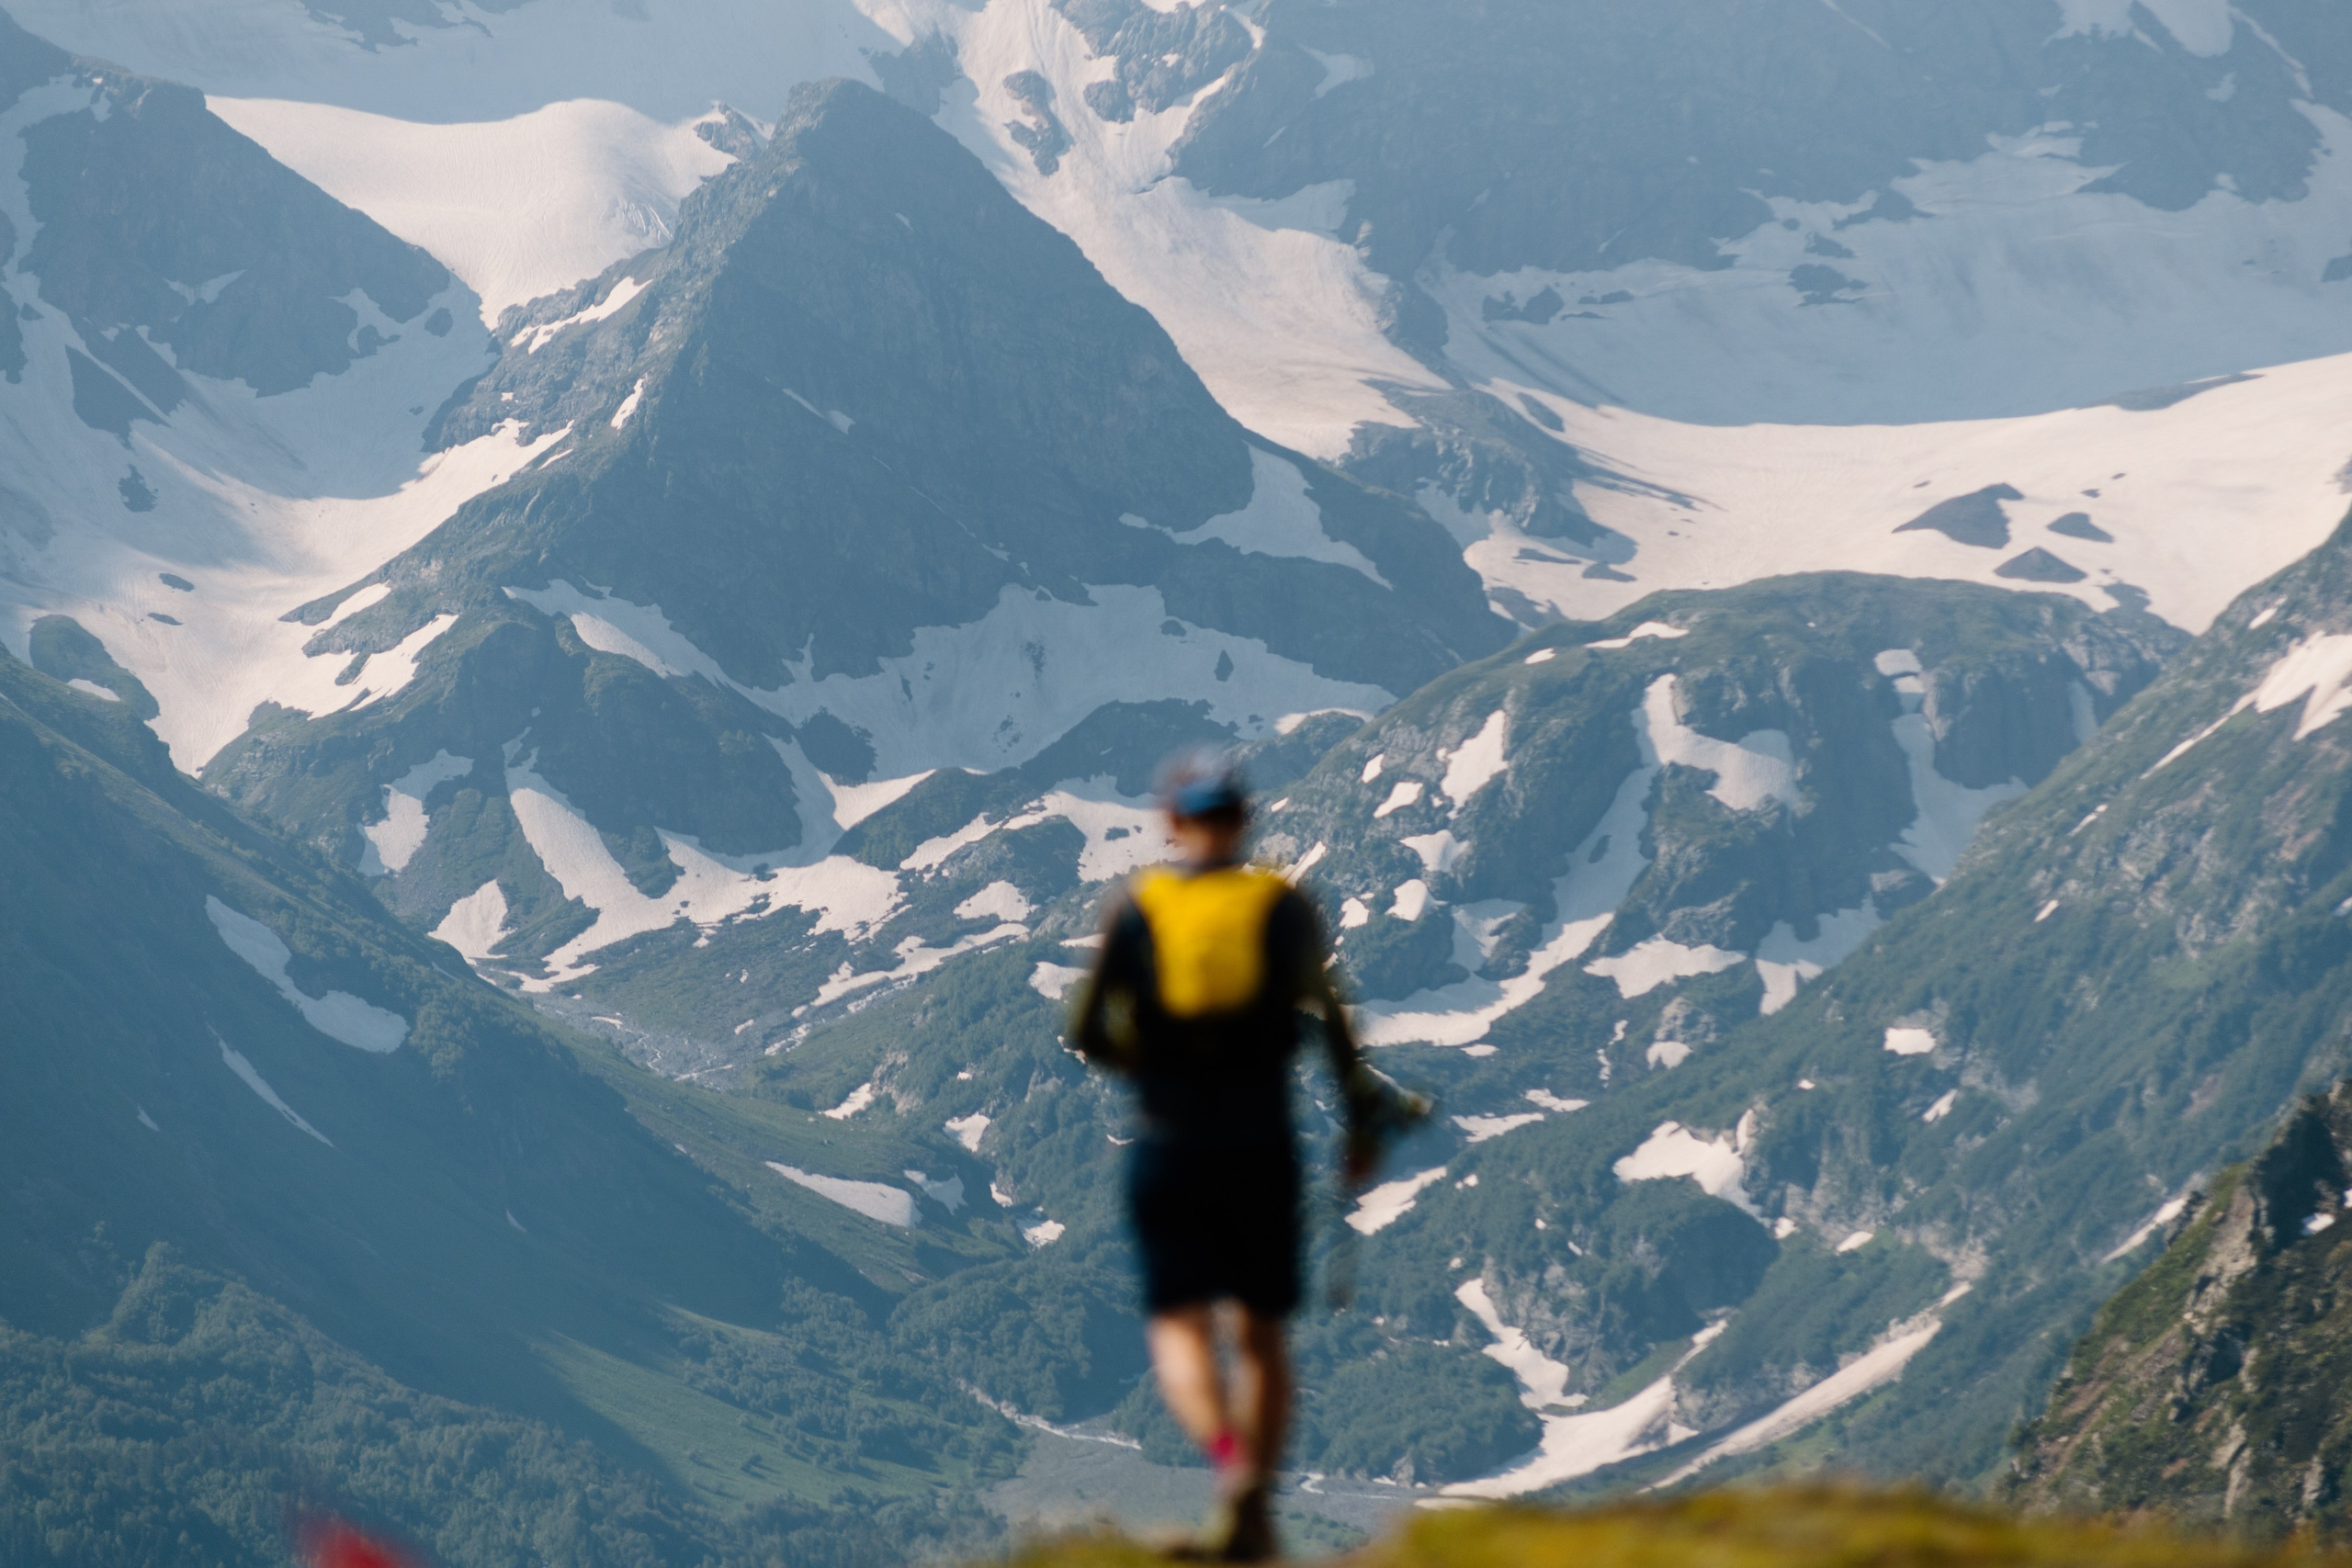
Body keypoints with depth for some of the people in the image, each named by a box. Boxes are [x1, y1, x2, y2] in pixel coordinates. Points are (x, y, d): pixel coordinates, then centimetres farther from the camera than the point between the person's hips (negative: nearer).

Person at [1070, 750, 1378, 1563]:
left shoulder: (1135, 908, 3)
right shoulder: (1283, 904, 3)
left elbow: (1087, 1033, 3)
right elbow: (1328, 1015, -6)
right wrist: (1361, 1120, 0)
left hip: (1166, 1150, -1)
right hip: (1263, 1147, 1)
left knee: (1179, 1328, -1)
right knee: (1260, 1330, 13)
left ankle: (1231, 1464, -26)